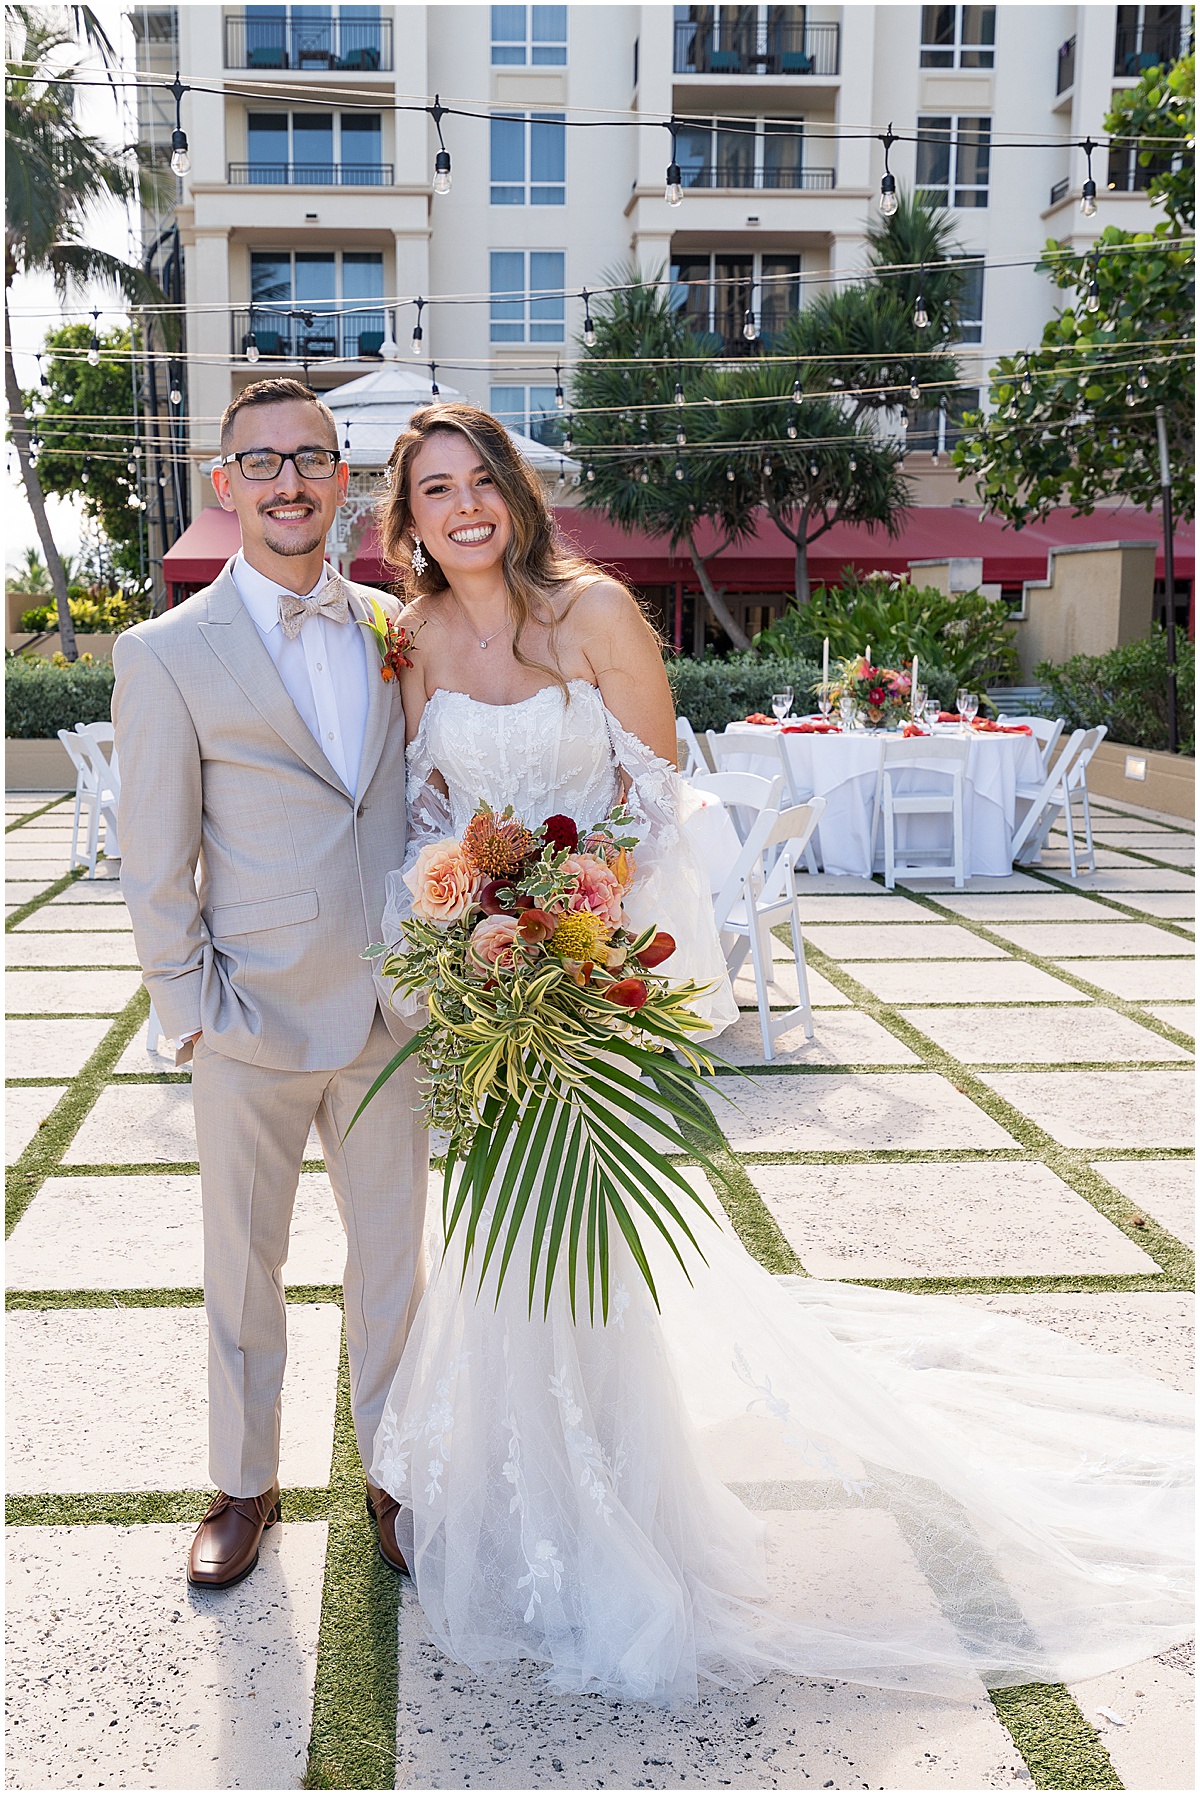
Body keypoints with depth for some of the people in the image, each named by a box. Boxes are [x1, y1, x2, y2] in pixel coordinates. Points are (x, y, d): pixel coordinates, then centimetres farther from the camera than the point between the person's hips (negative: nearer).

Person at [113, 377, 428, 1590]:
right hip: (254, 1023, -3)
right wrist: (195, 1014, -8)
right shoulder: (167, 653, -7)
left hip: (389, 1012, 3)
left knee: (391, 1258, 15)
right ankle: (243, 1484, 36)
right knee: (244, 1269, 15)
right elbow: (153, 868, -5)